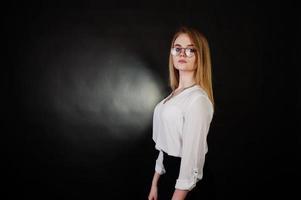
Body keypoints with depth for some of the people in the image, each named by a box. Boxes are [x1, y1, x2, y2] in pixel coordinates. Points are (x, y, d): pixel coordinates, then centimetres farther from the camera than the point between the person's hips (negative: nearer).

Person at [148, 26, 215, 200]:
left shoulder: (198, 99, -21)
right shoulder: (176, 94, 8)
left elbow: (191, 157, -24)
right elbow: (166, 146, 10)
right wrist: (155, 182, 11)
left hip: (183, 185, -8)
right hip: (169, 175, 8)